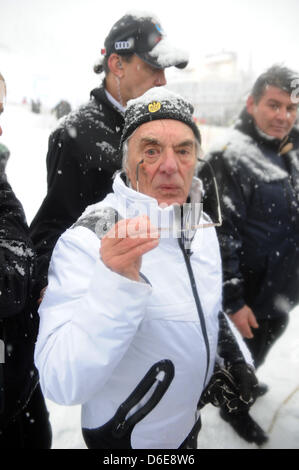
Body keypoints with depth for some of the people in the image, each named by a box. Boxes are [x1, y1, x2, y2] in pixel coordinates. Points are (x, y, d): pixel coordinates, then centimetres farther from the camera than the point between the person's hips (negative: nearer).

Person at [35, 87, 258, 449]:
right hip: (127, 437, -5)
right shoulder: (87, 239, -28)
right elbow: (61, 386, -36)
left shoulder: (200, 223, -5)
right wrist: (116, 281, -46)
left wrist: (238, 357, 3)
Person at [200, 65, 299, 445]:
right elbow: (222, 235, -23)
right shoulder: (232, 157, -22)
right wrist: (234, 300, -21)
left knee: (265, 338, 28)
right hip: (253, 290, -8)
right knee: (246, 347, 13)